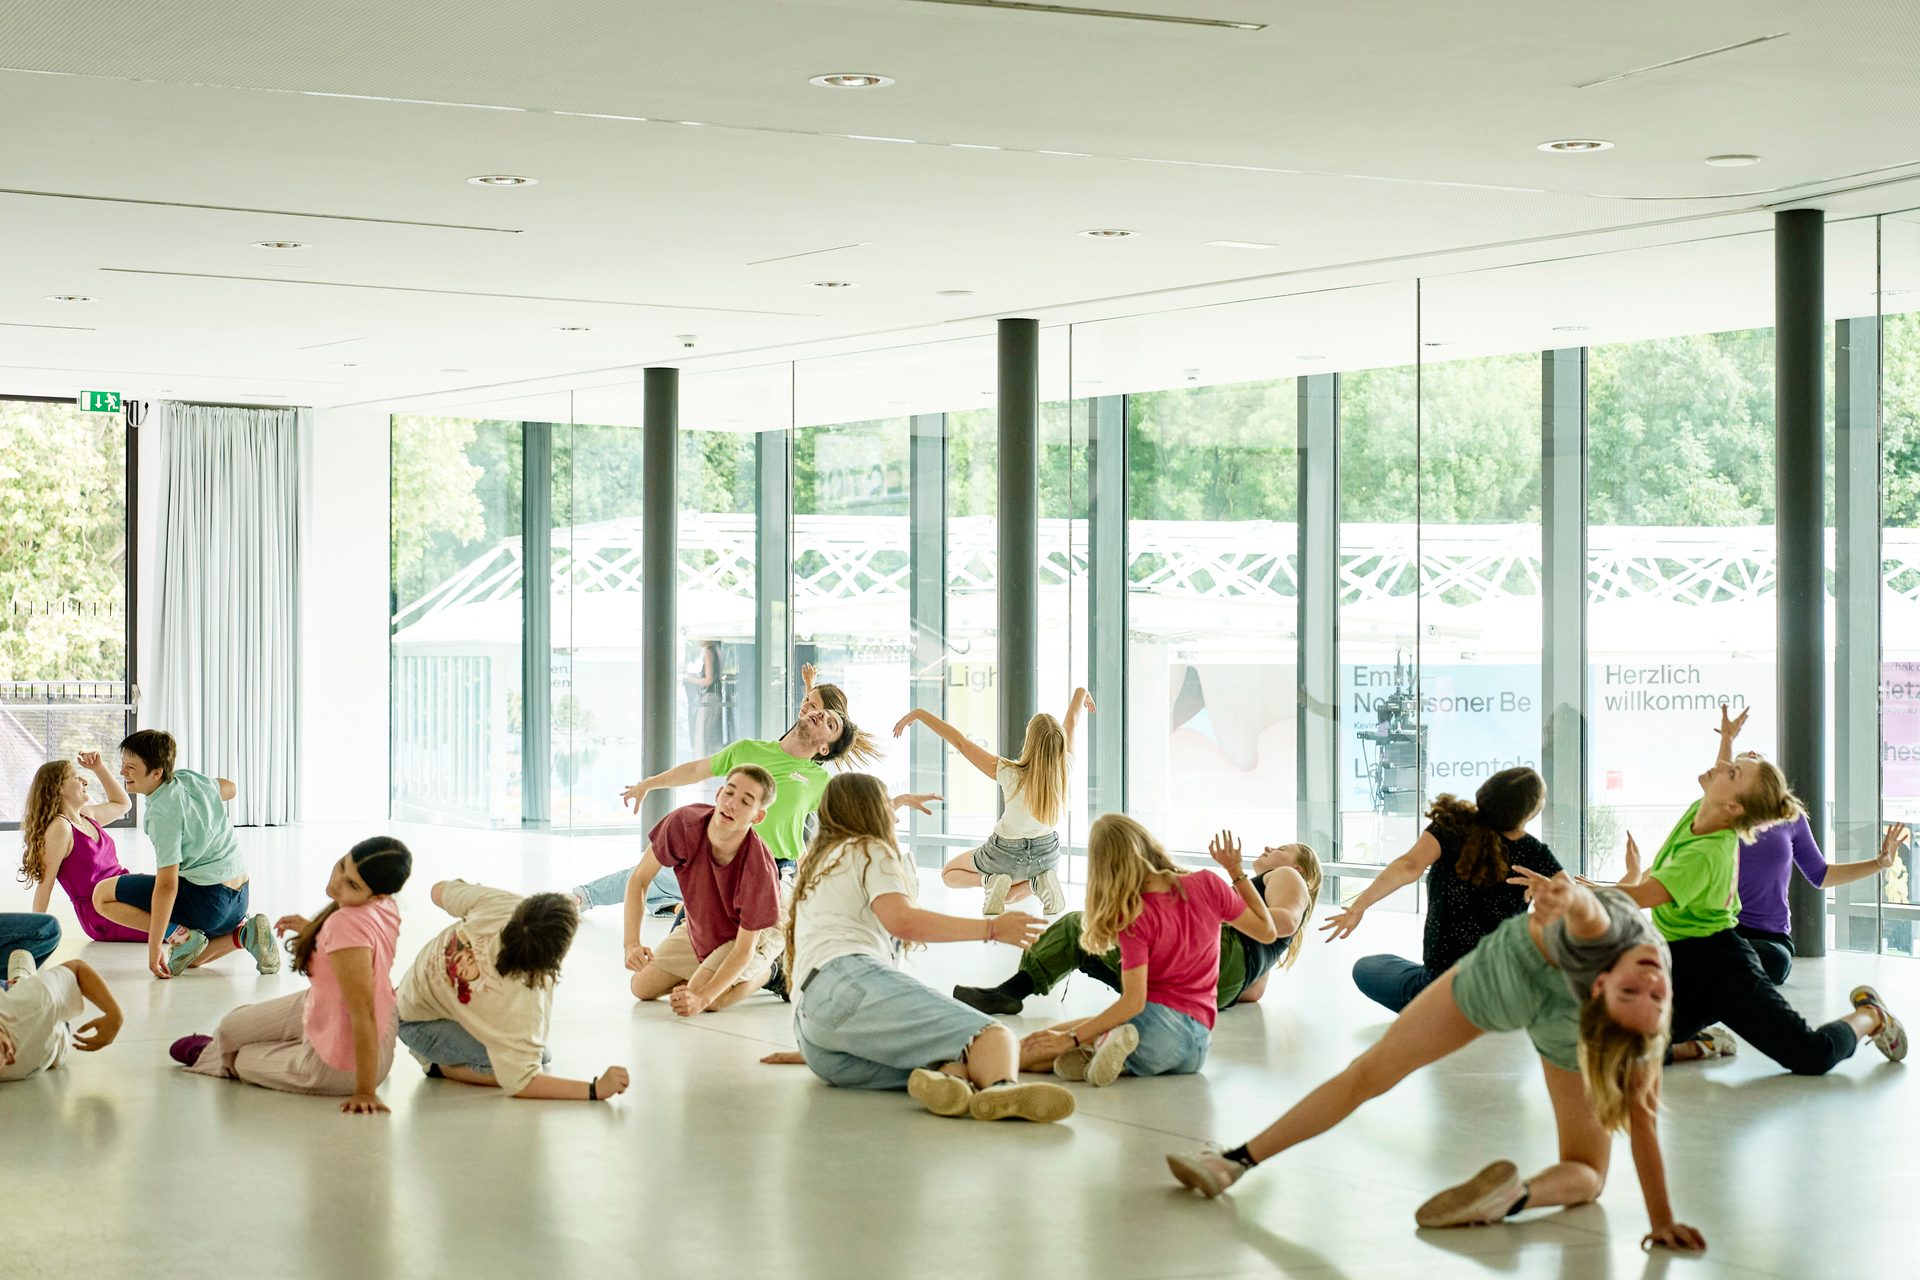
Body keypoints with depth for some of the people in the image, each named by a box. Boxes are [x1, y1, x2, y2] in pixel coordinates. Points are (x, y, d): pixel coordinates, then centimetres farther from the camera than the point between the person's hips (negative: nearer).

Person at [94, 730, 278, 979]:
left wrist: (154, 947, -22)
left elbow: (167, 885, -23)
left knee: (102, 895, -5)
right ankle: (243, 933, 9)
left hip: (206, 898, -9)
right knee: (192, 960, 33)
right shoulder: (189, 778, 2)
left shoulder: (163, 812, -21)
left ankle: (181, 935, -9)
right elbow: (228, 788, 26)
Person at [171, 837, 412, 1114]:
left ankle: (219, 1058, 57)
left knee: (233, 1053, 22)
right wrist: (310, 929, 8)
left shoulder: (346, 924, -38)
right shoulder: (384, 907, -13)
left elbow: (364, 1015, -35)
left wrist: (365, 1092, -31)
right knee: (231, 1028, 26)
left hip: (340, 1067, -7)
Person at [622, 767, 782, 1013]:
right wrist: (632, 944, -32)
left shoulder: (759, 869, -41)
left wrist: (702, 997, -43)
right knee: (642, 988, 7)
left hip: (752, 932, -5)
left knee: (704, 997, -26)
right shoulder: (683, 823, -33)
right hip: (698, 926, 5)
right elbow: (639, 880, -19)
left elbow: (743, 949, -32)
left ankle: (767, 972, 4)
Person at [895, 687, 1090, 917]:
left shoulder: (1009, 774, -34)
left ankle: (992, 879, -5)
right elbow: (1072, 720, -5)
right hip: (1047, 853, 3)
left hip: (1008, 853, -3)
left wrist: (918, 714, -21)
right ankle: (1037, 881, 2)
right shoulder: (1063, 769, -25)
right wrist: (1081, 692, 12)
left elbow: (959, 741, -29)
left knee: (949, 874, 24)